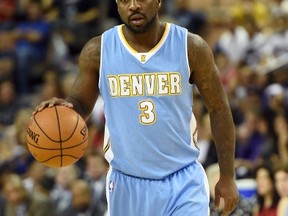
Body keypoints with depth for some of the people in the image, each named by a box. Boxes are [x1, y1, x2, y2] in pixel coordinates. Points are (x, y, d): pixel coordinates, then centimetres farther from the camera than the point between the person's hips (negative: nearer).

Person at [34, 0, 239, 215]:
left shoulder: (191, 48, -7)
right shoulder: (98, 51, -5)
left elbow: (219, 109, 2)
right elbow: (82, 104, 8)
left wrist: (227, 177, 1)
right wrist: (64, 108, -18)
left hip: (183, 181, -2)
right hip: (127, 183, 2)